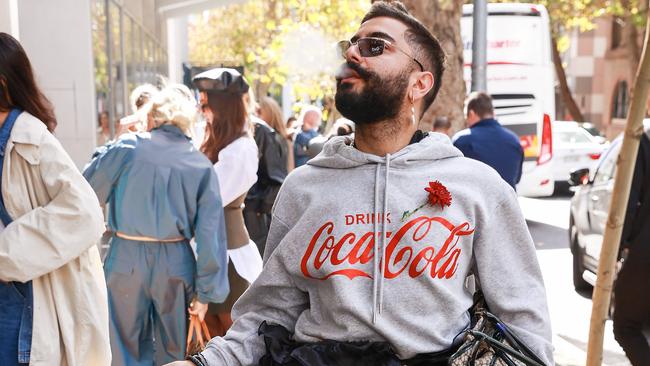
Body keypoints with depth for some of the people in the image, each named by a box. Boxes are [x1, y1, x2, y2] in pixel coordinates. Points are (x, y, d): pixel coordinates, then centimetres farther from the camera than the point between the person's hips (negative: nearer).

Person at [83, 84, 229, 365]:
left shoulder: (127, 147, -7)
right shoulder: (202, 166, -1)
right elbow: (210, 235, -4)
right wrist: (206, 293, 1)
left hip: (126, 260, -1)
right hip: (175, 263, 1)